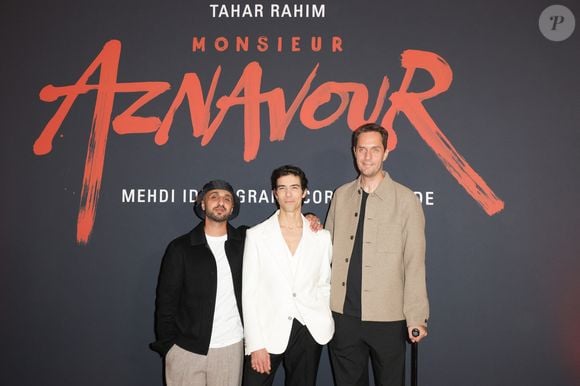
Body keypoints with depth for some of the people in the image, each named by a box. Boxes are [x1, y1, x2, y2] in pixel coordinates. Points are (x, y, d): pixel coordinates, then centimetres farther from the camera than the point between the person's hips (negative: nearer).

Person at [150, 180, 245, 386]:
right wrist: (168, 346, -3)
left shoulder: (243, 241, 4)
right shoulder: (180, 248, 0)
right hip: (186, 349, -1)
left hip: (231, 348, 2)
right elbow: (166, 302, 2)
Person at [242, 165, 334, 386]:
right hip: (268, 331, -2)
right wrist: (255, 343, -8)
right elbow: (250, 292, -3)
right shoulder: (256, 235, -1)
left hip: (308, 332, 2)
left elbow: (324, 285, 13)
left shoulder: (322, 237, 5)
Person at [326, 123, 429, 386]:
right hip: (343, 314, 3)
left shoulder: (405, 200, -5)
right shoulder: (341, 196, 6)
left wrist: (416, 317, -8)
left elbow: (415, 262, -6)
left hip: (387, 317, -3)